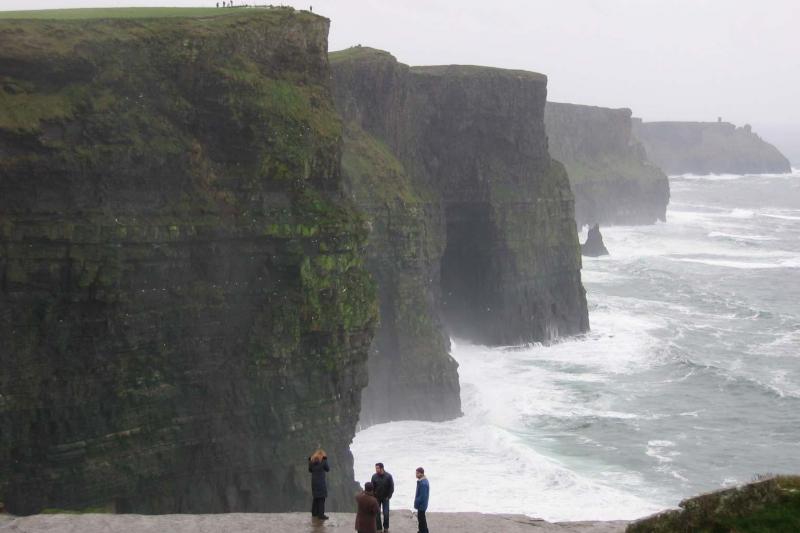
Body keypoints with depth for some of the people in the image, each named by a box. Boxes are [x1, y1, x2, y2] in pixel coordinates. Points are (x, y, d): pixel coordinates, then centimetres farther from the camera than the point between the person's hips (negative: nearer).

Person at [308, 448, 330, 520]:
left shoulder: (312, 461, 3)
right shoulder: (323, 461, -11)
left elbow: (310, 470, 14)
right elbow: (328, 469, 1)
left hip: (314, 482, 6)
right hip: (321, 482, -6)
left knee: (315, 497, 19)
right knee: (321, 498, -2)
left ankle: (314, 512, 27)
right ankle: (321, 515, -5)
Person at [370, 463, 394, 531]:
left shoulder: (388, 476, -13)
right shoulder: (374, 476, -11)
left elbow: (391, 487, -5)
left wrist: (389, 496, -7)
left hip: (385, 497, -1)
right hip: (377, 498, 1)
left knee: (386, 513, 1)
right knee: (377, 514, 1)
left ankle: (386, 528, 17)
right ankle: (379, 528, 12)